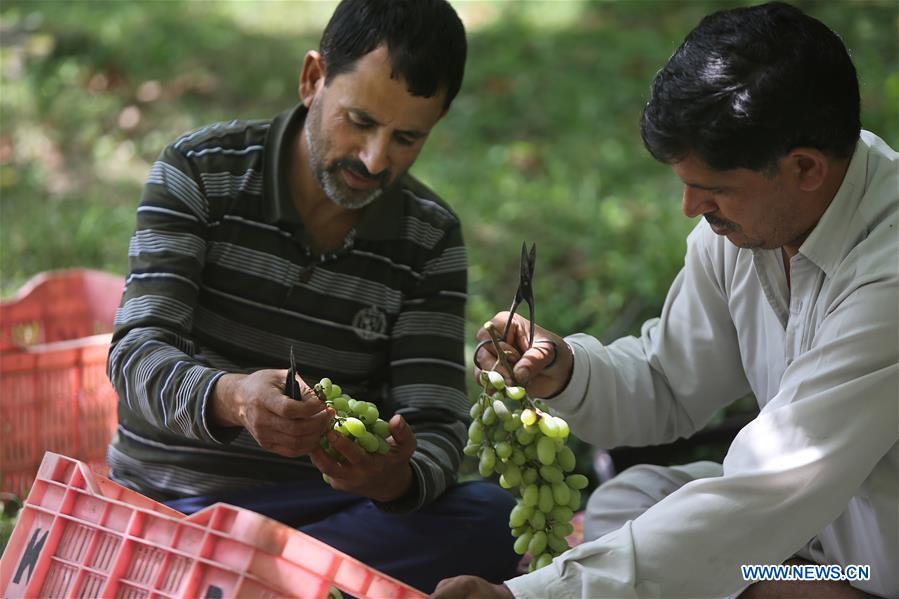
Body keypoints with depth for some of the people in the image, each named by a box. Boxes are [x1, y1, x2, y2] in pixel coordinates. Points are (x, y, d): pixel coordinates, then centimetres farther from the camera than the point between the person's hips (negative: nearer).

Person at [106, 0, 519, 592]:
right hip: (168, 498, -3)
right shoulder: (198, 172, -4)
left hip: (324, 503, 4)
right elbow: (137, 355, -14)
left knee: (500, 517, -27)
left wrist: (398, 479, -30)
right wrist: (230, 399, -37)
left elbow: (436, 428, -4)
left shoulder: (431, 239, 2)